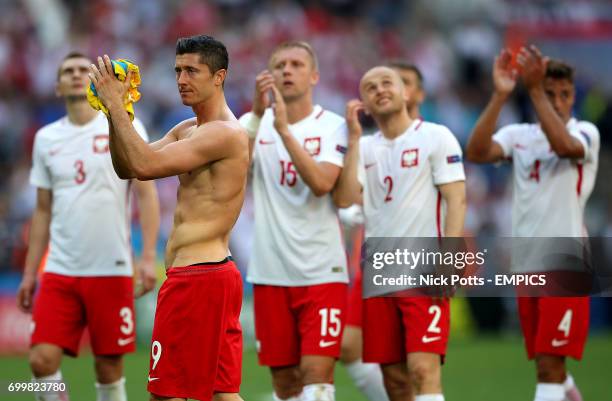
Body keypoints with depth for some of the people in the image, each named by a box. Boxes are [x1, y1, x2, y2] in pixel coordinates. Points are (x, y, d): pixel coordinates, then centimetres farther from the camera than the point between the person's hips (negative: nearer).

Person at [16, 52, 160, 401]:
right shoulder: (46, 138, 11)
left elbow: (146, 194, -3)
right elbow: (43, 210, 16)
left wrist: (148, 257, -14)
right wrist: (30, 273, 11)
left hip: (111, 270, -3)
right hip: (60, 270, 3)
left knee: (110, 366, 1)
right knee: (42, 359, -10)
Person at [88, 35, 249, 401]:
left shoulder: (226, 134, -15)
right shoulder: (187, 130, 17)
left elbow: (146, 165, -23)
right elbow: (126, 169, 13)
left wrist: (116, 105, -17)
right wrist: (116, 112, 0)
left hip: (196, 276, -10)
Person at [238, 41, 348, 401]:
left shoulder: (332, 126, 0)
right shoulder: (256, 123, 7)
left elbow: (322, 183, -17)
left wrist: (284, 130, -23)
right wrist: (257, 111, -24)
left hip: (321, 272, -3)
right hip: (271, 273, 3)